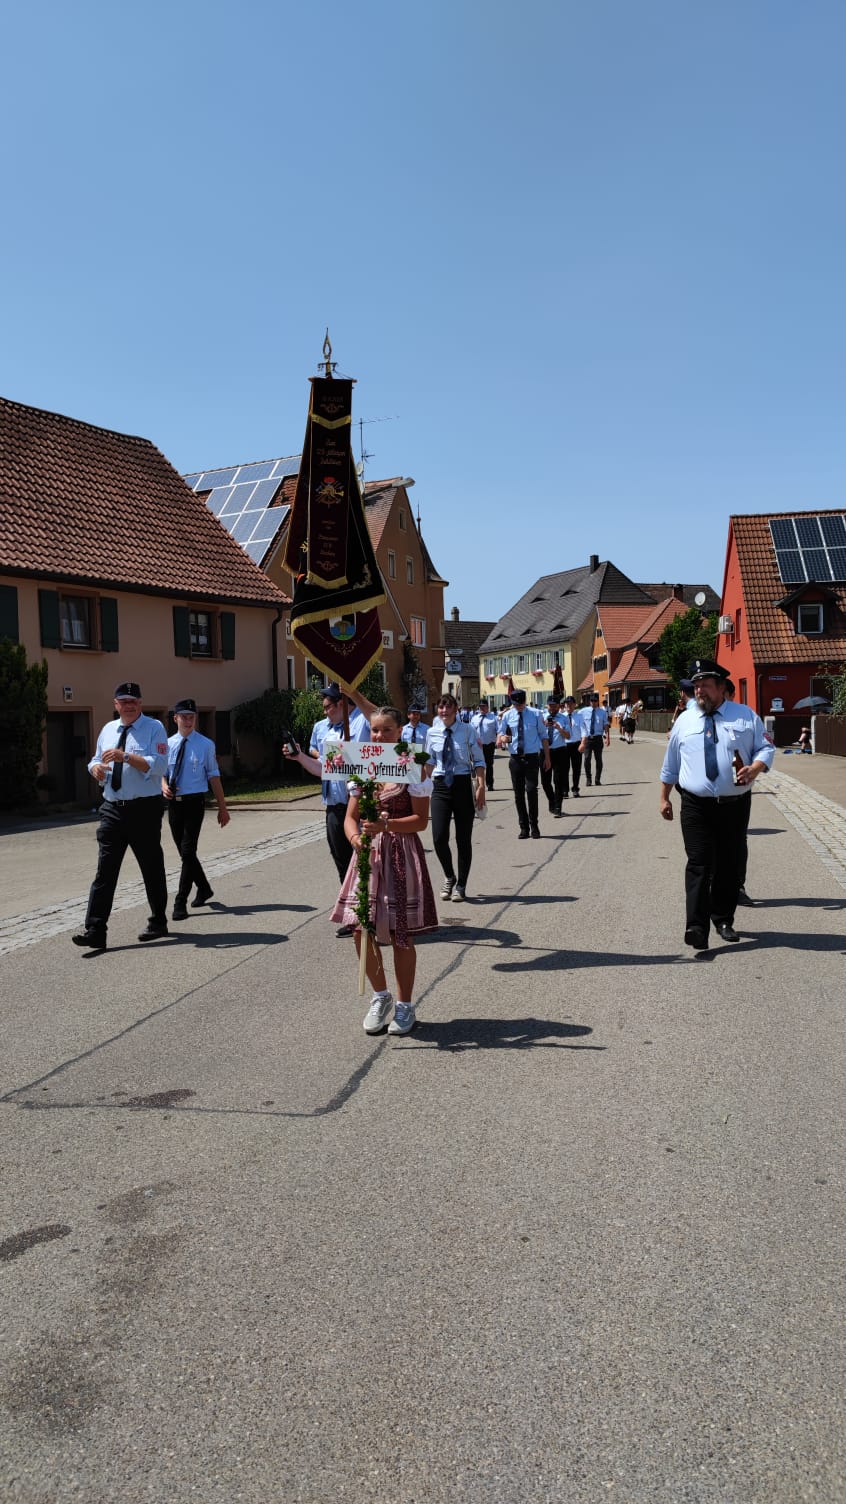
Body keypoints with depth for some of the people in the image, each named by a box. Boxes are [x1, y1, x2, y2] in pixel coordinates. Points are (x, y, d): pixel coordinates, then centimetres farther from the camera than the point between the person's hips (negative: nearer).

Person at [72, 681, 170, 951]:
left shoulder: (154, 728, -4)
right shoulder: (108, 730, 14)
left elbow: (158, 766, -16)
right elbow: (97, 760, 21)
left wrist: (126, 757, -26)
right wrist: (95, 767, -3)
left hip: (144, 809, -4)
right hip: (112, 809, 5)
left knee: (152, 868, 9)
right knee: (105, 870, -3)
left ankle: (158, 923, 24)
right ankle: (95, 931, -5)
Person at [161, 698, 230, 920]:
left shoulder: (205, 745, -4)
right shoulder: (168, 744, 8)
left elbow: (213, 776, -2)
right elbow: (162, 772, 16)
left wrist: (222, 808, -2)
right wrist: (164, 785, -9)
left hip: (194, 802, -5)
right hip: (174, 802, 5)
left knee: (188, 851, -9)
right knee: (184, 852, 13)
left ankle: (180, 902, -5)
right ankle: (204, 888, 34)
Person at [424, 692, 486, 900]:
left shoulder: (467, 732, -4)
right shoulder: (432, 733, 4)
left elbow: (479, 761, -4)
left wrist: (481, 786, -13)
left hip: (463, 784, -2)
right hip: (440, 786, 2)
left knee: (464, 838, 5)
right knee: (439, 837, -7)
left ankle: (461, 886, 19)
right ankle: (449, 877, 19)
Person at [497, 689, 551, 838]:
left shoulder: (535, 714, 1)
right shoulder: (507, 716, 5)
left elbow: (544, 736, 5)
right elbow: (500, 734, 9)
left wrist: (547, 758, 3)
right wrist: (501, 738, -17)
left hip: (532, 758, -2)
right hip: (515, 759, 2)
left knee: (531, 790, -11)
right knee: (518, 793, 6)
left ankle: (534, 826, 1)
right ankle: (523, 827, 16)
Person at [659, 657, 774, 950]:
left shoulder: (746, 716, 5)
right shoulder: (684, 721, 9)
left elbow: (766, 748, 3)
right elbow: (670, 764, 15)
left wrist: (755, 769, -18)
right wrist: (664, 798, 16)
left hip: (735, 805, 1)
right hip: (696, 807, 0)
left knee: (731, 865, 9)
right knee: (699, 865, -9)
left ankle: (723, 920, 26)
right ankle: (697, 928, -11)